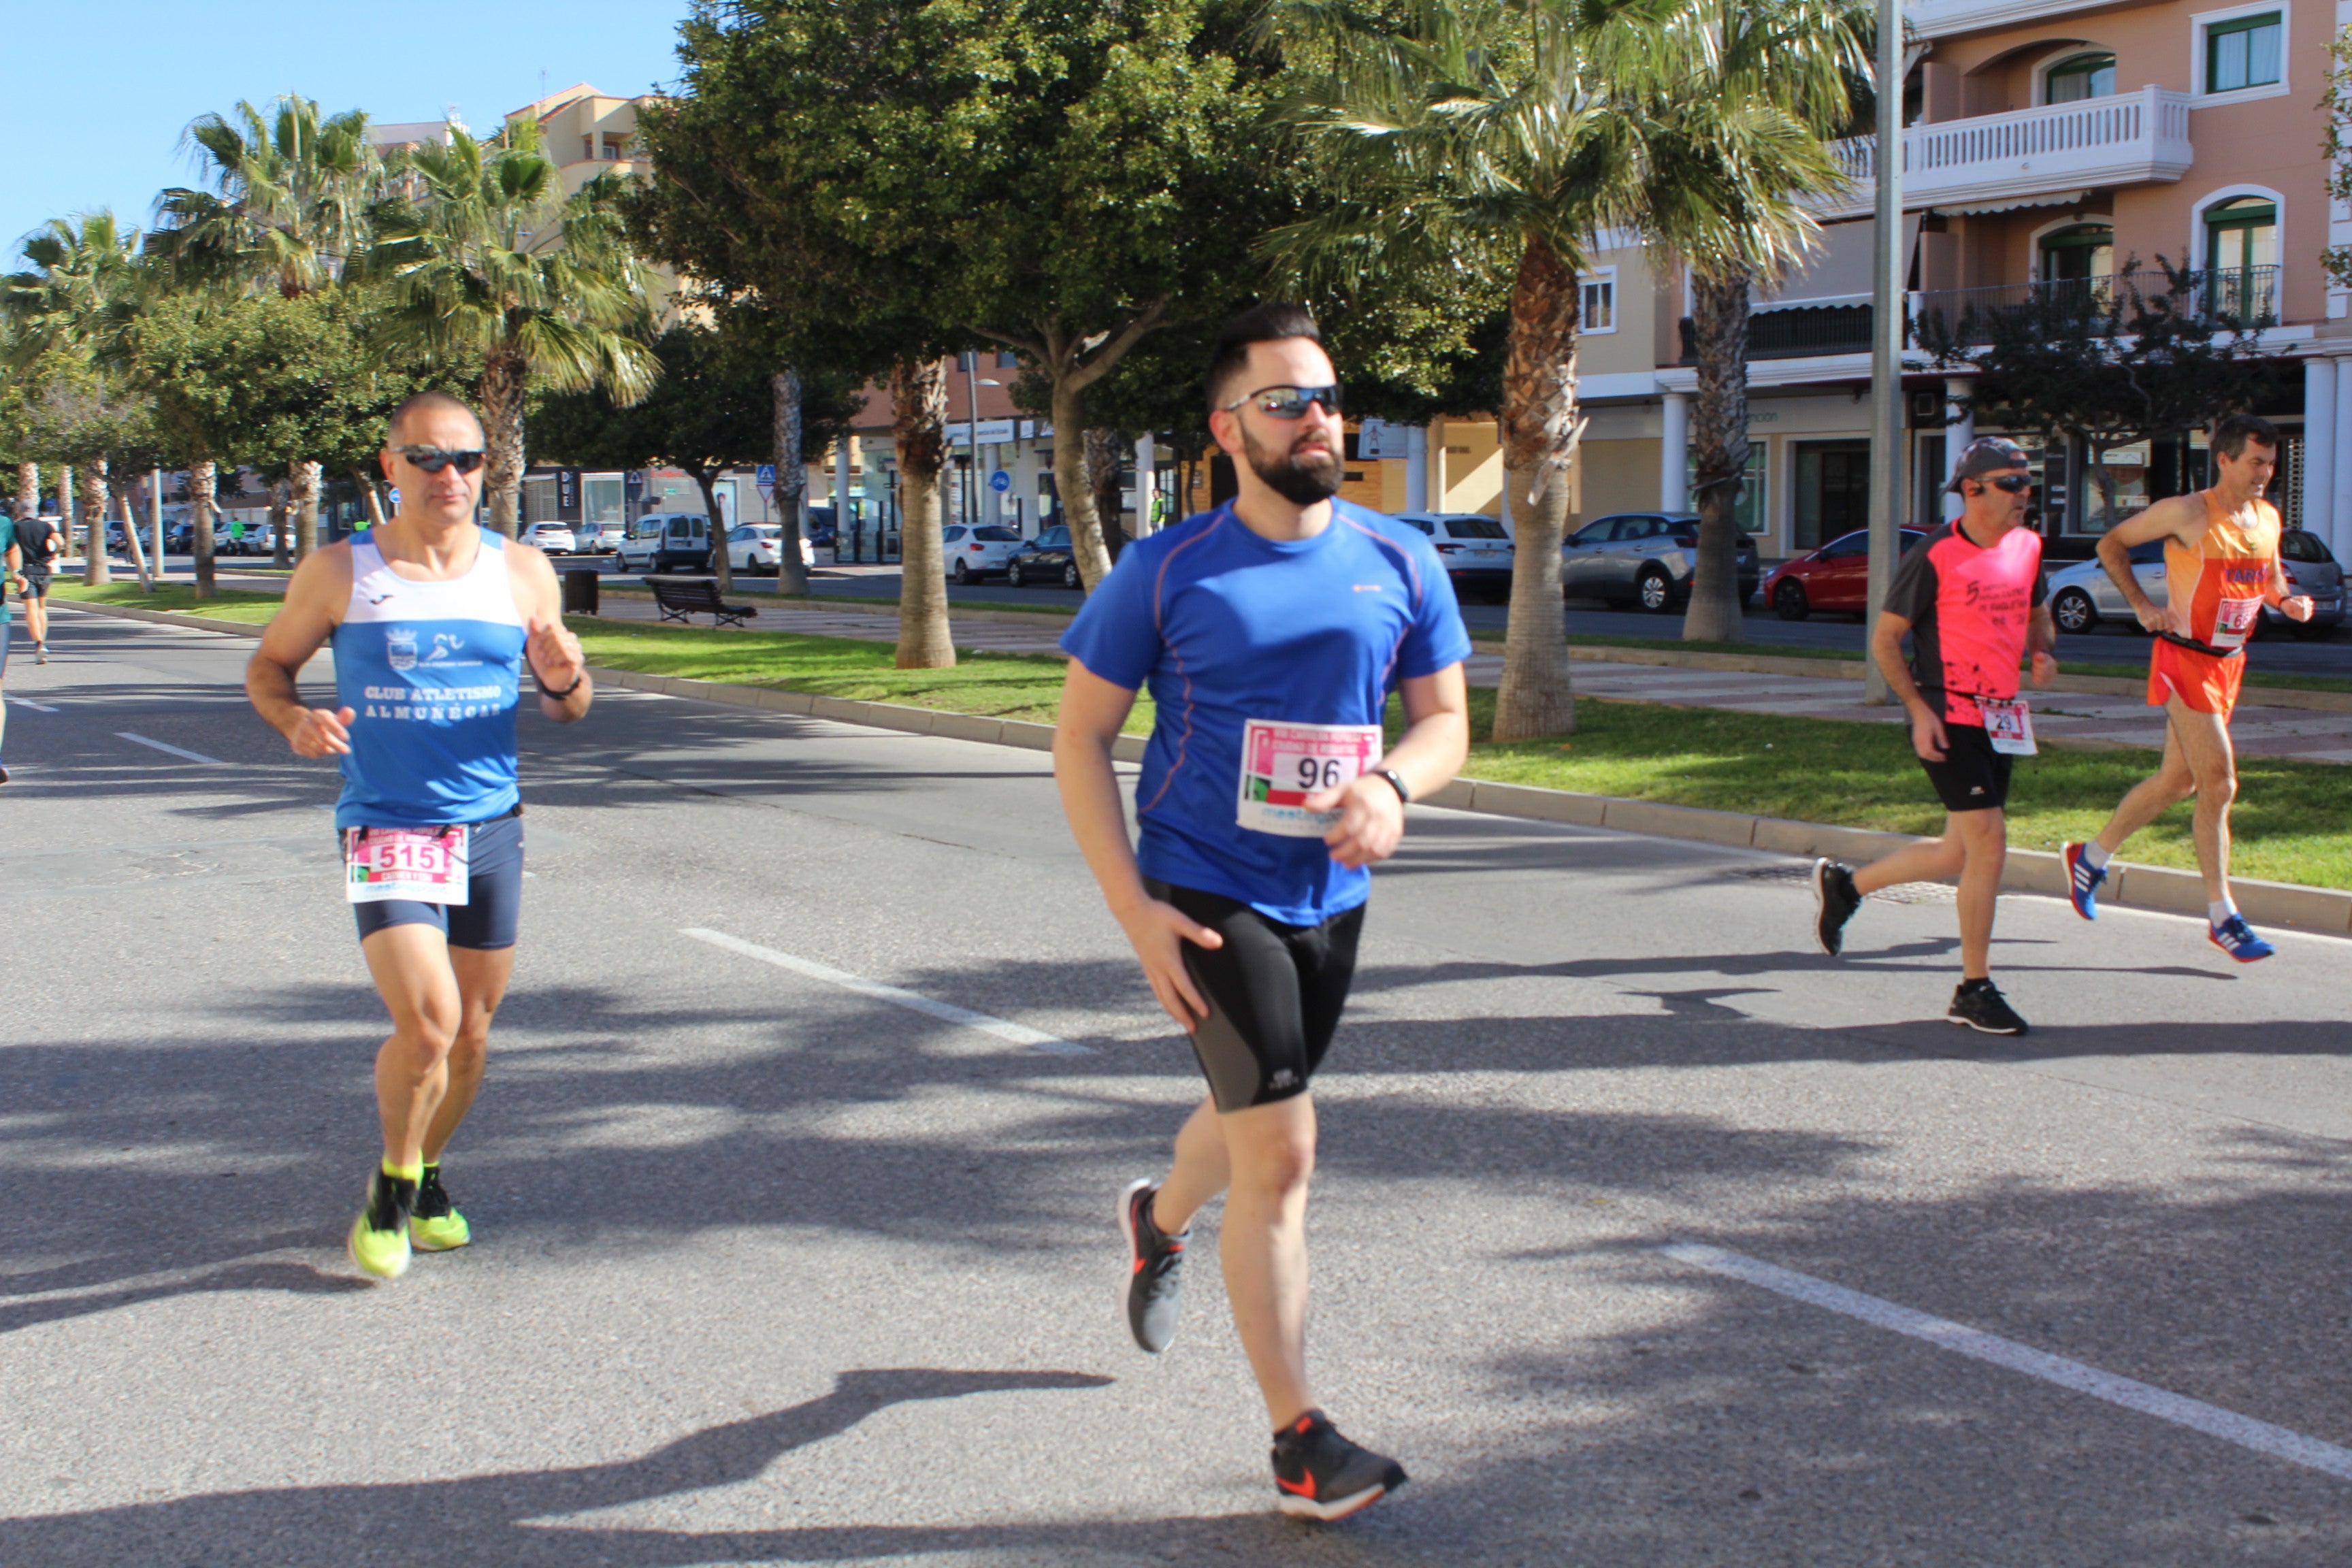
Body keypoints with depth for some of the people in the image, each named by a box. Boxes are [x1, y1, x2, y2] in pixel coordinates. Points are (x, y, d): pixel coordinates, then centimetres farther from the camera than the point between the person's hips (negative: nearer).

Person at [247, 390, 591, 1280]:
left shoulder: (523, 574, 5)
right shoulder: (339, 574, -1)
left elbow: (566, 708, 11)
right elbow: (267, 666, 10)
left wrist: (564, 680, -14)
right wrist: (295, 722, -12)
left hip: (491, 829, 3)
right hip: (386, 830, -3)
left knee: (472, 1032, 11)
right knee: (426, 1023, -17)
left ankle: (428, 1180, 36)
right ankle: (391, 1188, 10)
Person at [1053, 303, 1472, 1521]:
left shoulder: (1400, 564, 0)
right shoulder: (1166, 573, -10)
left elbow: (1445, 718, 6)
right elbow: (1080, 741, -6)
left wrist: (1392, 784, -18)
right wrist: (1134, 910, -15)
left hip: (1331, 895, 5)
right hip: (1206, 893, -5)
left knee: (1253, 1110, 24)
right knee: (1282, 1152, -10)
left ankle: (1159, 1220, 59)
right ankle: (1299, 1441, 3)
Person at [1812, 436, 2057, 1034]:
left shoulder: (2028, 547, 8)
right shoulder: (1936, 555, -12)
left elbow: (2038, 616, 23)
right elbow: (1885, 638, -8)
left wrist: (2044, 653, 0)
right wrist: (1919, 708, -16)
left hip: (2001, 719, 8)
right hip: (1949, 720, -8)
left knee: (1962, 853, 13)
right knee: (1988, 843, -13)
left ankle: (1844, 884, 34)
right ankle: (1974, 990, -2)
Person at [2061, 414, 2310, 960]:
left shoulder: (2269, 518, 8)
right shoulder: (2188, 513, -13)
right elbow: (2111, 544, -5)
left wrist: (2287, 600, 2)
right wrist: (2143, 605, -12)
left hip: (2229, 664, 8)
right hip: (2186, 660, -8)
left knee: (2177, 780, 14)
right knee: (2218, 782, -11)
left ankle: (2091, 858, 33)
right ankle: (2222, 916, -3)